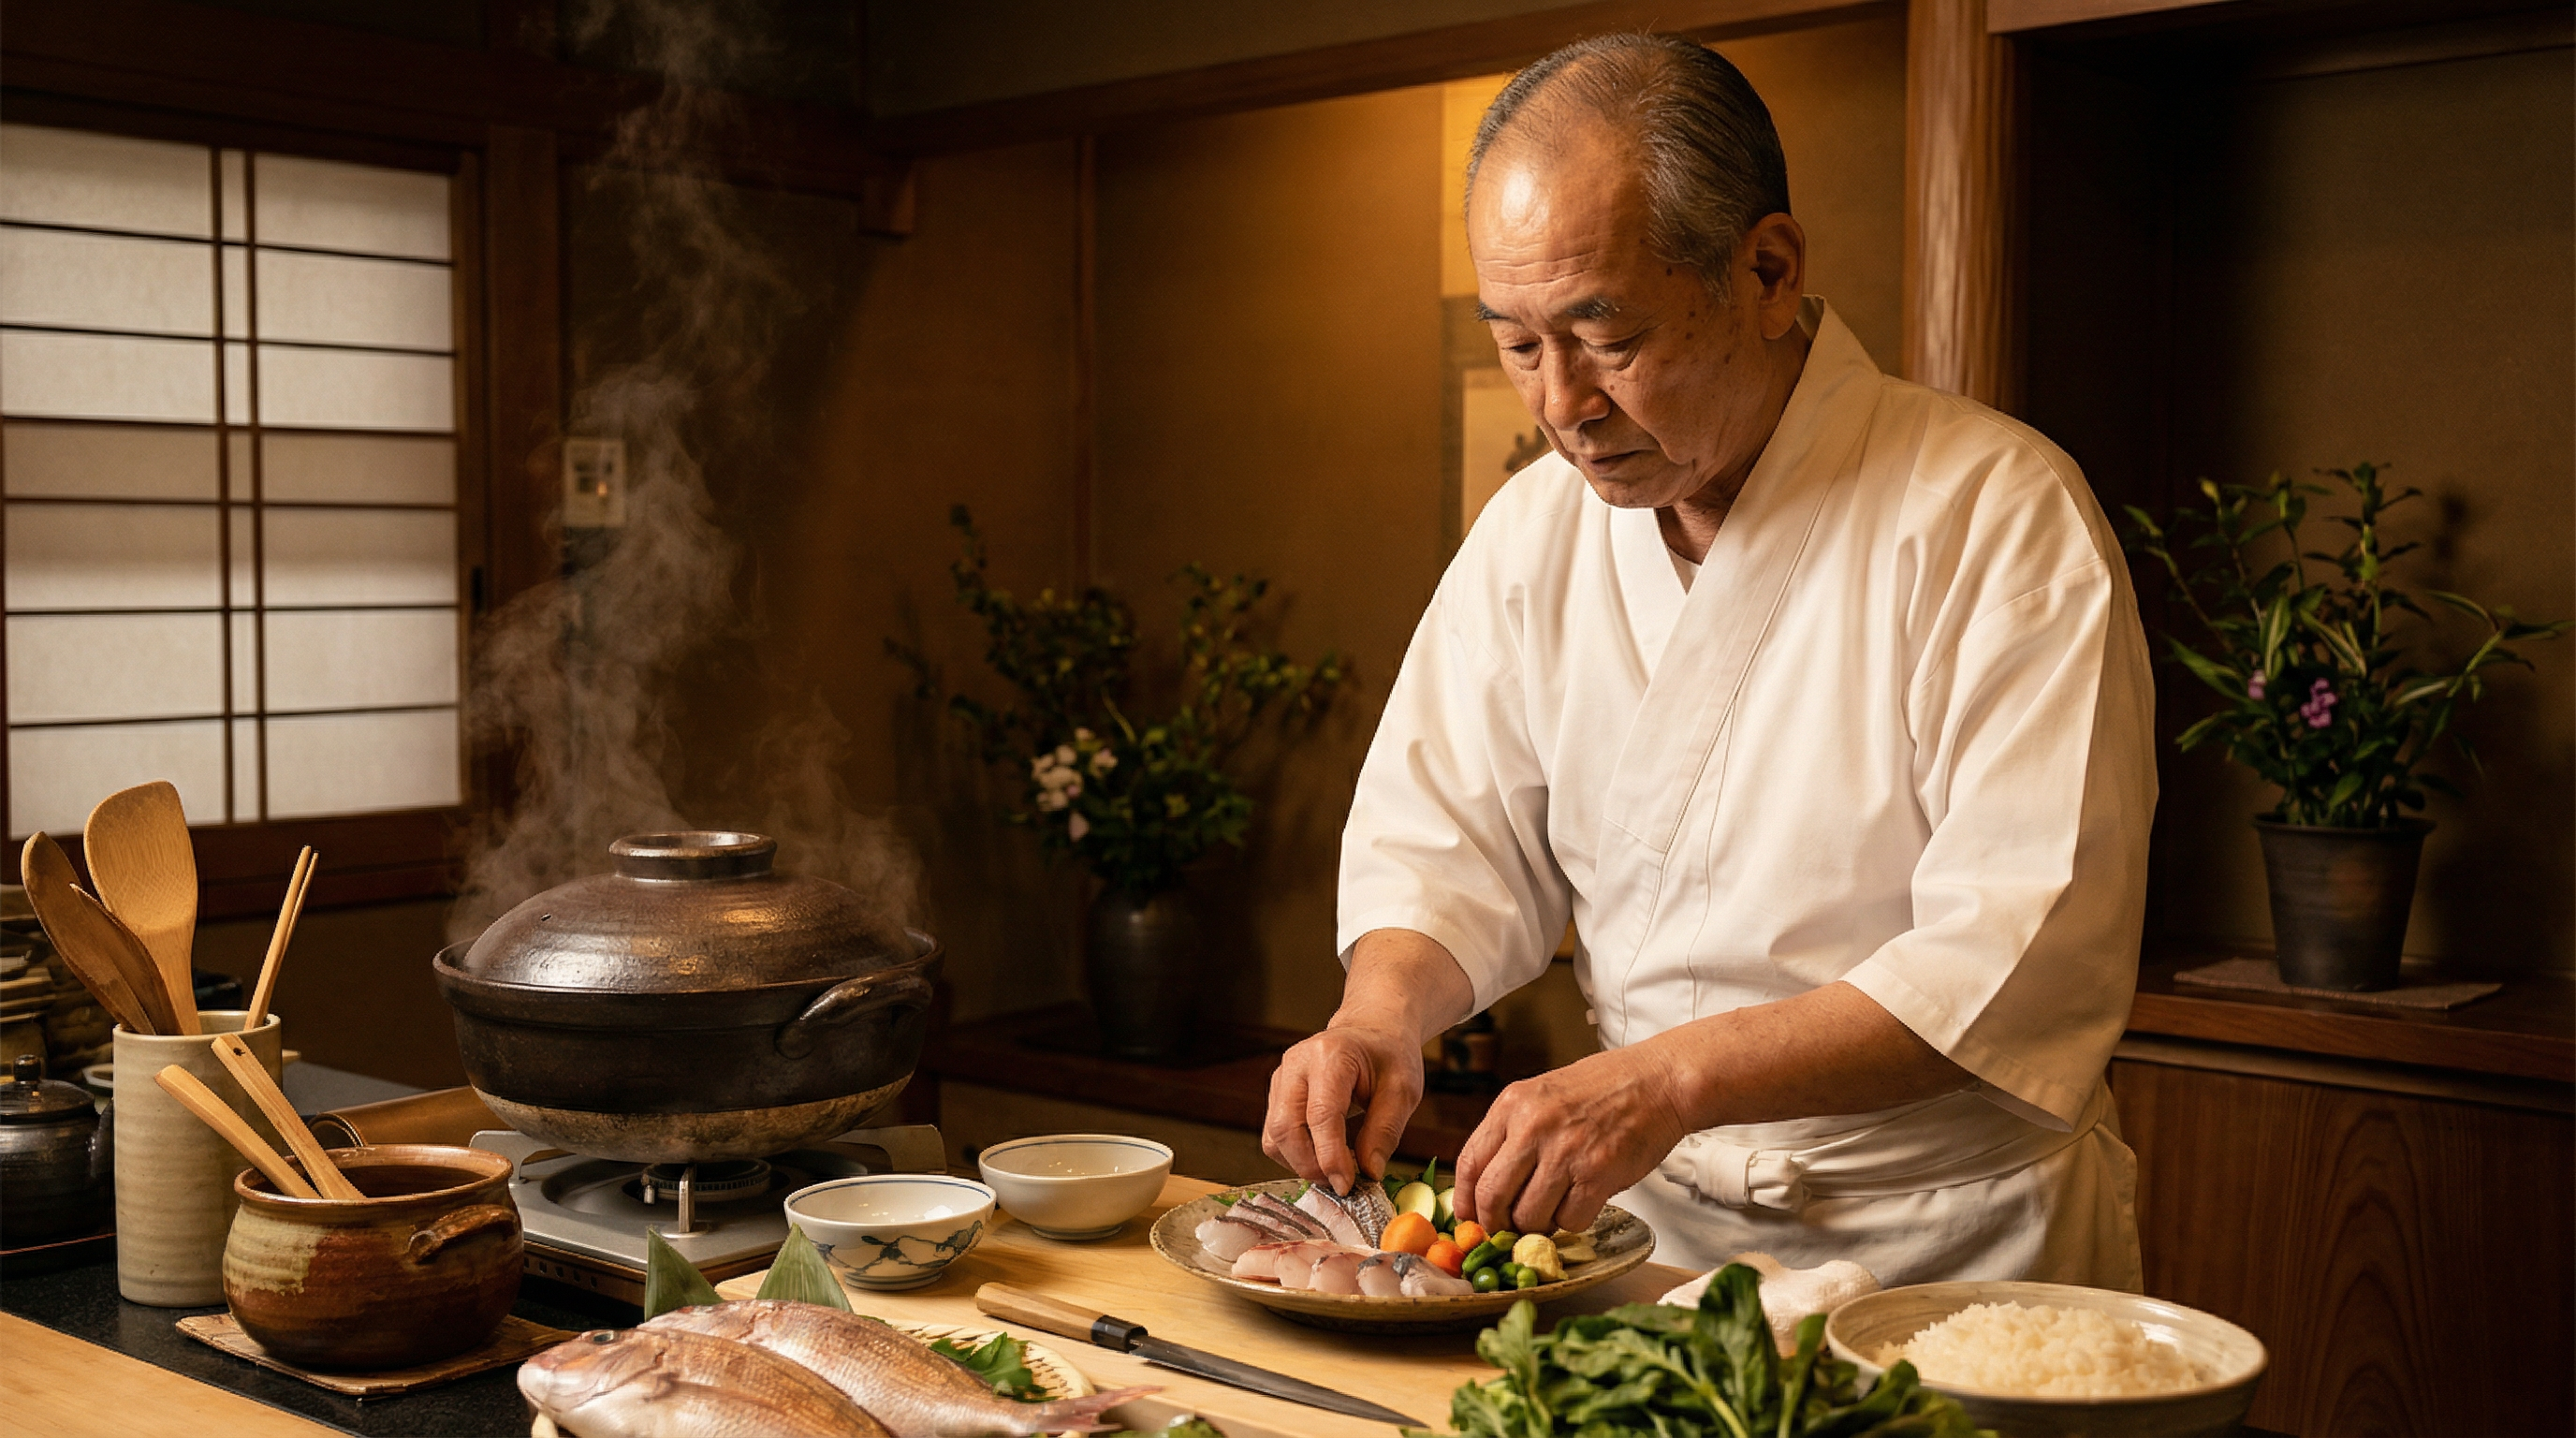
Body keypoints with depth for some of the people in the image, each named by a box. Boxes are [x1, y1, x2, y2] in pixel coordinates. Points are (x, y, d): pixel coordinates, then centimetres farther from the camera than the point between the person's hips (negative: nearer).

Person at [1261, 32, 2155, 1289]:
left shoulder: (1999, 515, -14)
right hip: (1650, 1220, 4)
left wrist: (1671, 1080, -29)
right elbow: (1450, 837, 9)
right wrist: (1382, 1013, -13)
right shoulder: (1534, 529, 5)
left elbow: (2030, 950, -21)